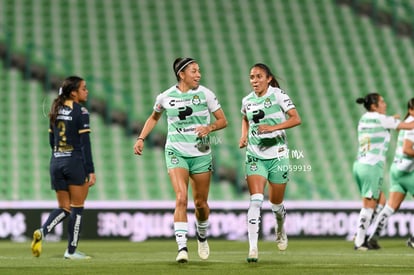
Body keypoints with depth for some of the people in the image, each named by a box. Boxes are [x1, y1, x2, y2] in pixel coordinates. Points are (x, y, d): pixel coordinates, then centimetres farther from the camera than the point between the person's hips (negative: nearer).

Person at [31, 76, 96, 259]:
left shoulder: (56, 110, 10)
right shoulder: (81, 112, -10)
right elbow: (85, 143, -13)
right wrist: (90, 171, -12)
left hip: (56, 162, 6)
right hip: (75, 162, -6)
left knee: (63, 208, 12)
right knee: (77, 207, 5)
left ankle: (42, 231, -14)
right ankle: (71, 251, 6)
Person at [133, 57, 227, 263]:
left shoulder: (205, 94, -3)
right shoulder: (165, 97, -1)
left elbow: (222, 120, 2)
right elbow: (154, 117, 18)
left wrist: (209, 127, -18)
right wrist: (141, 139, 8)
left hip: (201, 154, 1)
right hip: (176, 152, -1)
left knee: (201, 203, 8)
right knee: (181, 198, -19)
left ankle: (202, 236, 39)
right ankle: (182, 248, -22)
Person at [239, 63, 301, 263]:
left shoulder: (278, 95, -7)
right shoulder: (247, 101, 5)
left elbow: (296, 119, -14)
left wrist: (273, 127, -25)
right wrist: (244, 136, 9)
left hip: (277, 155, -2)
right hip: (255, 156, 2)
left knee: (276, 203, 9)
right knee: (255, 200, -15)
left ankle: (280, 230, 43)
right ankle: (253, 248, -18)